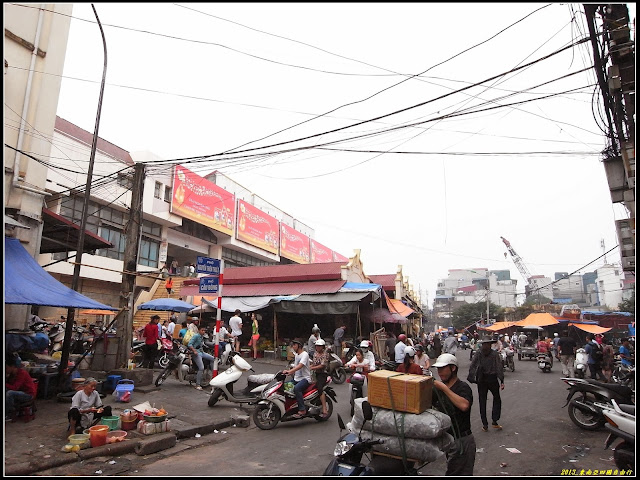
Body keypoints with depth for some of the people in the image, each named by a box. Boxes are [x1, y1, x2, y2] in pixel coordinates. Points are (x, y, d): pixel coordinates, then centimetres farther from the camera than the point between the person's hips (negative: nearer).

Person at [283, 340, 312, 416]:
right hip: (296, 378, 9)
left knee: (296, 388, -34)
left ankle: (302, 410, -27)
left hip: (305, 378, -9)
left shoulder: (304, 354, -12)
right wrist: (287, 373, 4)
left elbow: (300, 366, -27)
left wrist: (289, 371, -38)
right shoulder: (296, 355, 18)